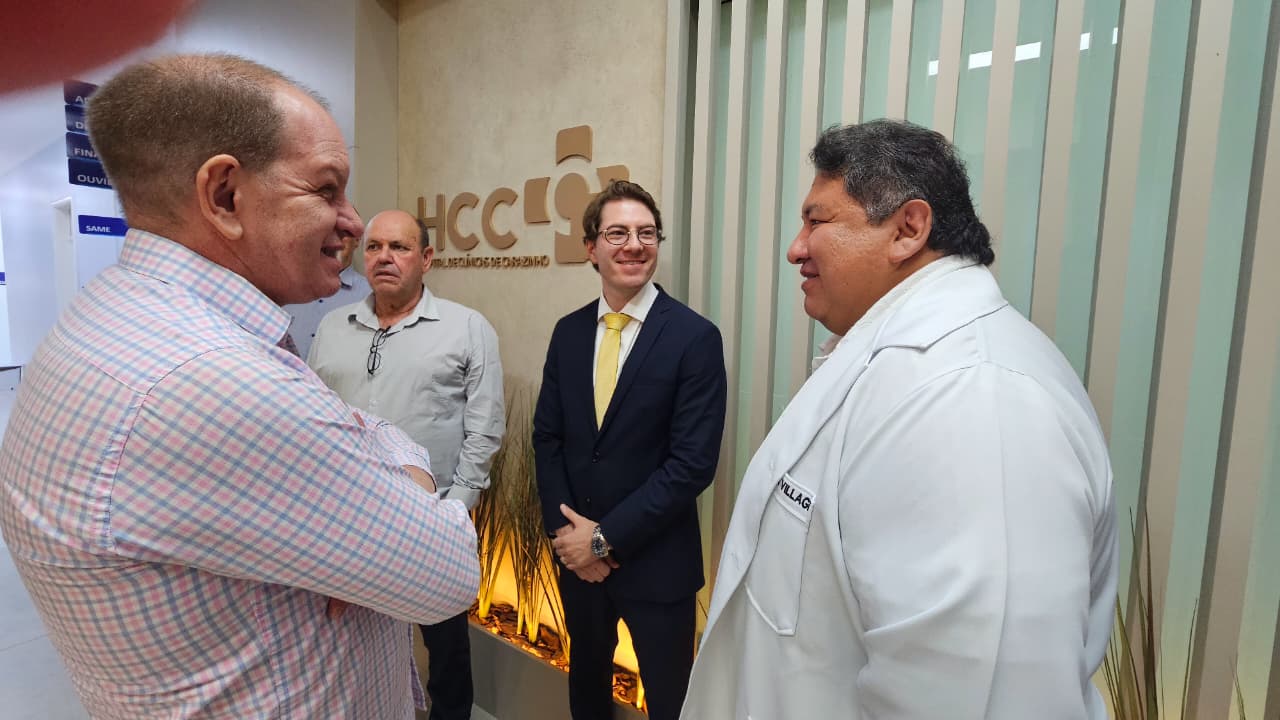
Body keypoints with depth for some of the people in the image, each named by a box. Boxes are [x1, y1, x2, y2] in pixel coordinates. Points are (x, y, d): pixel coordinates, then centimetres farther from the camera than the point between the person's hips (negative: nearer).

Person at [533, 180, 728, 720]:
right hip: (577, 555, 5)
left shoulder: (695, 337, -15)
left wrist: (605, 537, -15)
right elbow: (547, 437, 3)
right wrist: (566, 531, -7)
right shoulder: (568, 332, 1)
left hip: (655, 561, -4)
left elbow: (693, 462, -18)